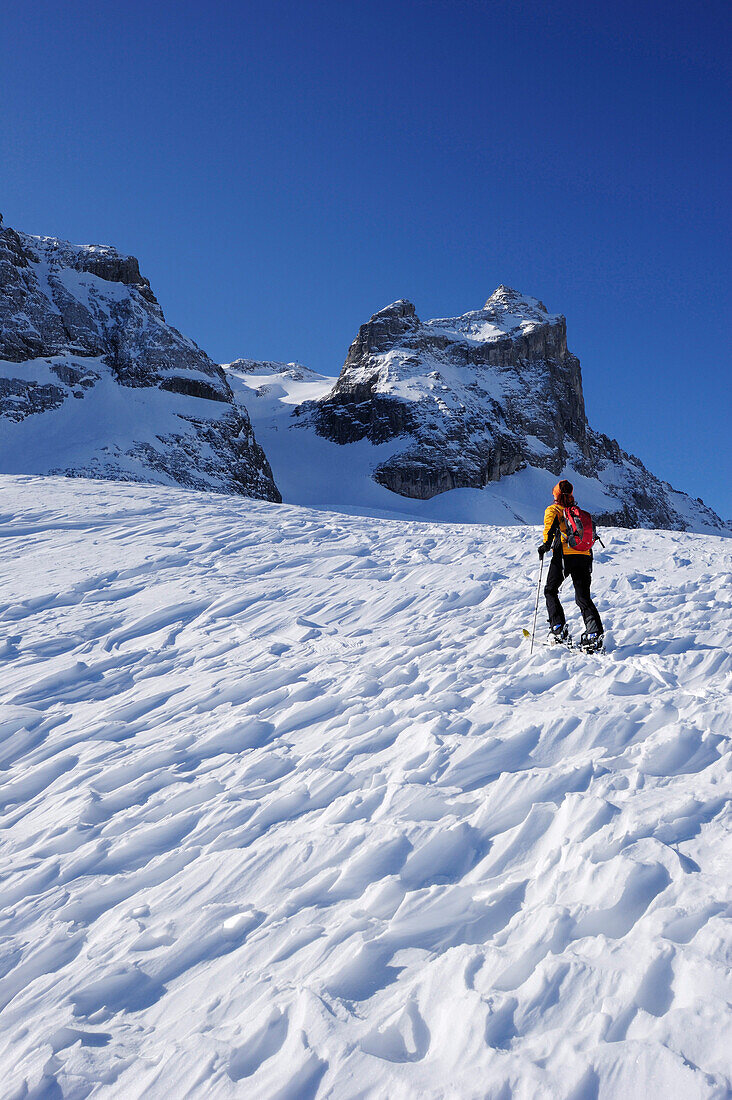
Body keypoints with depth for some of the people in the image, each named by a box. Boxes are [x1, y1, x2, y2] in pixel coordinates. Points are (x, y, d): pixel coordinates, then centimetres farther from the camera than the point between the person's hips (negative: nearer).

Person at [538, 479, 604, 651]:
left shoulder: (553, 510, 9)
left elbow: (551, 524, -14)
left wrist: (547, 544, -14)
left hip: (563, 555, -4)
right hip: (584, 557, 4)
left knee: (550, 591, 14)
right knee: (583, 597, 6)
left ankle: (559, 630, 3)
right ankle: (594, 633, -13)